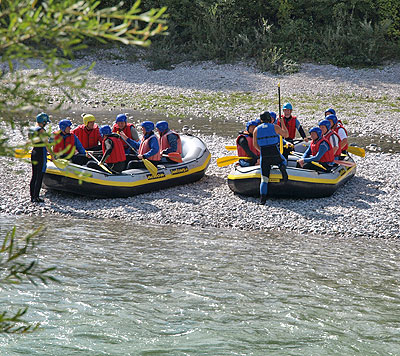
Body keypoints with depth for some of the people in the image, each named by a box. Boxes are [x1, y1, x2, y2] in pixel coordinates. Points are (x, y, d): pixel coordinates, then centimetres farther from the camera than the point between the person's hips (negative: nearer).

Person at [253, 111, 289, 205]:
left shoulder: (256, 129, 7)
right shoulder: (275, 127, 1)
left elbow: (255, 145, 7)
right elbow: (286, 134, 14)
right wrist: (283, 123, 27)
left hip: (264, 156, 1)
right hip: (276, 154, -1)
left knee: (264, 178, 6)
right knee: (284, 161, 31)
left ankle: (262, 198, -8)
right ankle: (282, 167, -6)